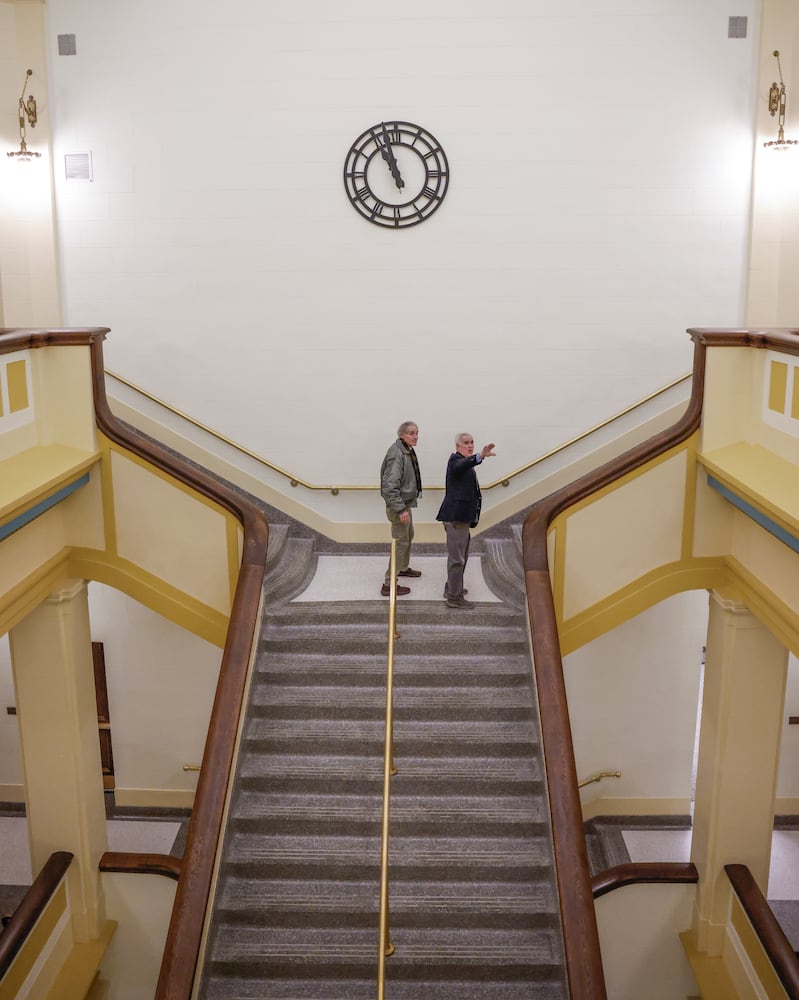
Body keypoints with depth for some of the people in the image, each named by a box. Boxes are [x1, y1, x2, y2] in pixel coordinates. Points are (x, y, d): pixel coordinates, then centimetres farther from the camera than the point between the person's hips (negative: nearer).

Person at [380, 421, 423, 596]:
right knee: (401, 542, -5)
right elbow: (390, 485, -29)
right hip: (399, 505, -10)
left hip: (406, 503, 10)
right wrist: (401, 509, -28)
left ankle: (403, 568, 48)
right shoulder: (397, 453, -24)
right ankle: (389, 584, 1)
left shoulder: (408, 451, 7)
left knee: (409, 536, 26)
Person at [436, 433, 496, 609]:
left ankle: (452, 588, 36)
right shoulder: (456, 460, -13)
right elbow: (461, 465, -37)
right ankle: (454, 597, 0)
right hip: (456, 517, -11)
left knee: (460, 556, 22)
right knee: (457, 558, -6)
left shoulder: (465, 464, 19)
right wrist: (480, 456, -55)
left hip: (461, 517, 11)